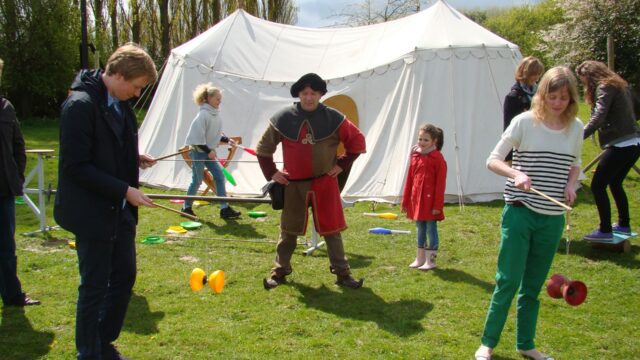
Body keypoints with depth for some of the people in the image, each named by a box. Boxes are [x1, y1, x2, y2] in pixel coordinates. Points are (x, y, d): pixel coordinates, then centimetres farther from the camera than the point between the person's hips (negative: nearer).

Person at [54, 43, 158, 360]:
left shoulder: (119, 104, 6)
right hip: (93, 213, -8)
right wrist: (124, 189, -22)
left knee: (124, 277, 15)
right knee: (95, 287, 3)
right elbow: (75, 166, -22)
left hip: (120, 211, 8)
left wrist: (134, 158, 3)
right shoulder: (80, 105, -20)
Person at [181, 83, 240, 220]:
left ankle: (224, 209, 3)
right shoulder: (203, 115, -20)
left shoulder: (215, 114, 4)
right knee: (197, 181, 3)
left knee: (220, 176, 1)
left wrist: (227, 140, 1)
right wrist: (208, 151, -20)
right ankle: (186, 207, 20)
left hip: (209, 152, 8)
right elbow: (197, 137, -21)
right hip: (198, 152, -8)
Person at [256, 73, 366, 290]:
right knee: (288, 231, 10)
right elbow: (264, 147, 7)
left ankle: (342, 273, 11)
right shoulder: (283, 118, -4)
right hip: (293, 185, 1)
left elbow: (357, 141, 3)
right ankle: (280, 271, 23)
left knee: (332, 230, 3)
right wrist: (271, 173, 1)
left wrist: (342, 164, -1)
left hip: (325, 184, -1)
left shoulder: (333, 118, -5)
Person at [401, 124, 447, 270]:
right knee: (420, 229, 15)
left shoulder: (438, 158, -10)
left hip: (430, 200, -6)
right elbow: (409, 179, 10)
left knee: (431, 229, 2)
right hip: (416, 199, 6)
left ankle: (430, 260, 9)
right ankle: (420, 258, 24)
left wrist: (438, 205, -14)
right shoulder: (415, 156, 8)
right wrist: (406, 200, 10)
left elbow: (440, 183, -11)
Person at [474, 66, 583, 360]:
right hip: (520, 213, -4)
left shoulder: (576, 128, 5)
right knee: (508, 281, -2)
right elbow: (492, 160, -6)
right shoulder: (524, 122, -8)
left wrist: (571, 185, -2)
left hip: (552, 219, 4)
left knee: (534, 286, 13)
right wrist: (516, 174, -25)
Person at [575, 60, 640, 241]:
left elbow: (598, 117, -25)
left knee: (598, 185, -5)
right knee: (615, 183, 23)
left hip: (619, 145, -10)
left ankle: (605, 230, -3)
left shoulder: (604, 87, -10)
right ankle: (624, 225, 32)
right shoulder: (619, 85, 18)